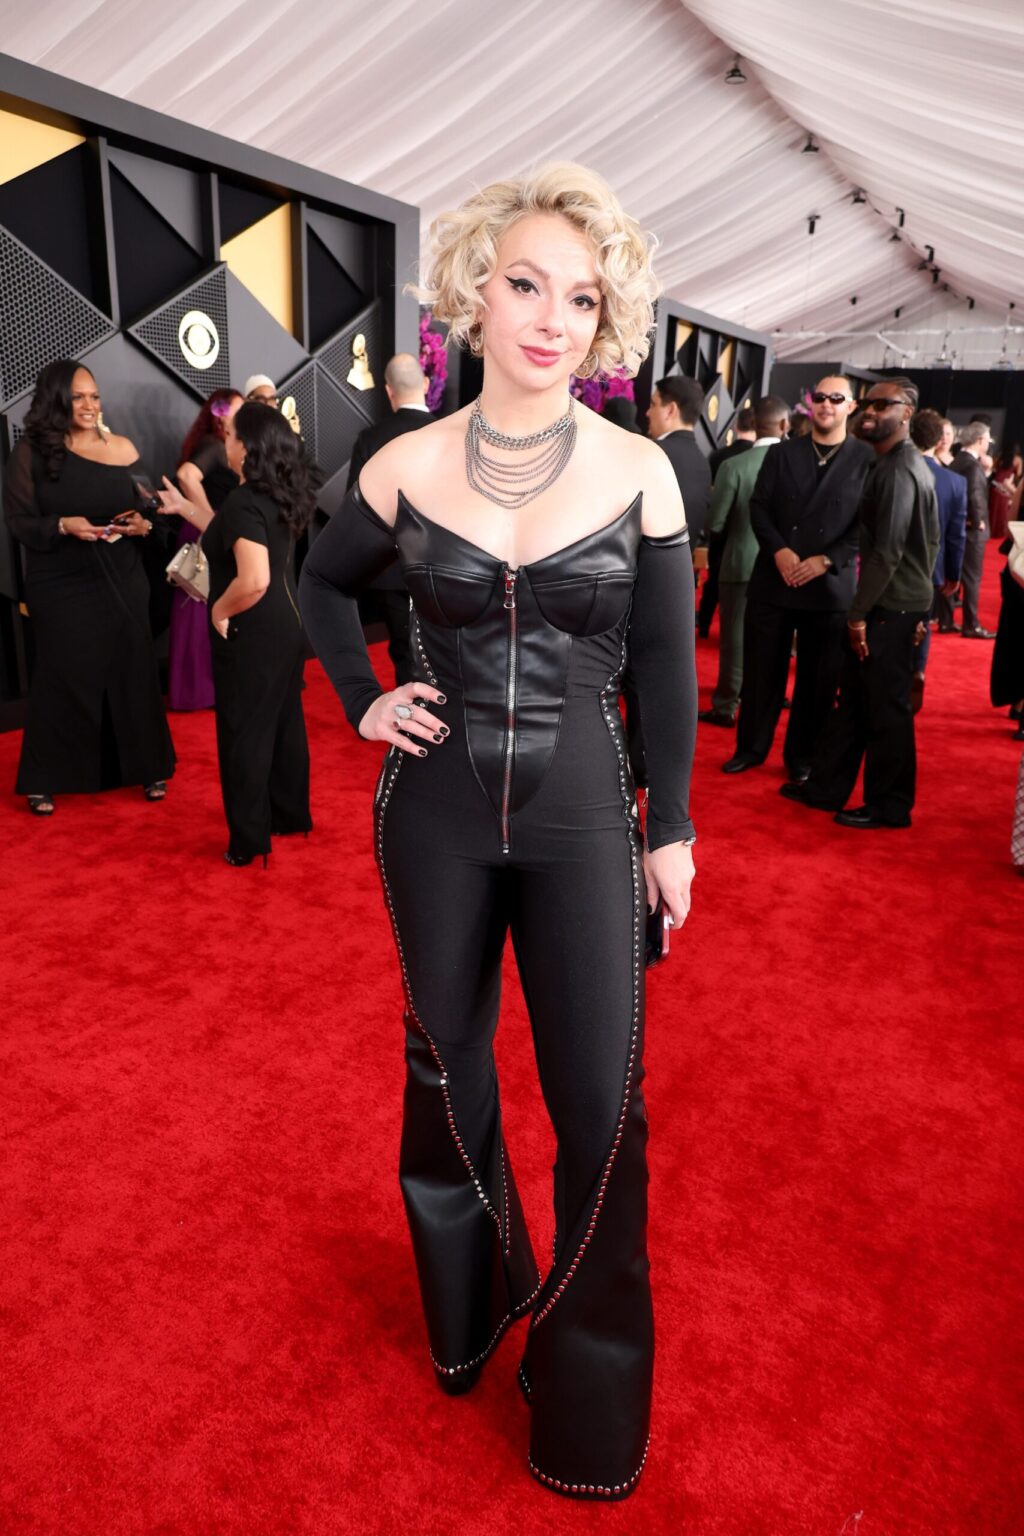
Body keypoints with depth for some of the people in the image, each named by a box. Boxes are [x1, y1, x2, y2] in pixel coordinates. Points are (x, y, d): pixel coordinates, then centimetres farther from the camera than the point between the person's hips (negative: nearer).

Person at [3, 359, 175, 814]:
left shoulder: (122, 448, 2)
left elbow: (146, 507, 10)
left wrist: (144, 523, -12)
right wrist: (62, 526, -21)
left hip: (121, 583, 2)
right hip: (61, 588, -2)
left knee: (131, 673, 8)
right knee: (65, 679, 4)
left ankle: (145, 767, 23)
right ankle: (47, 779, 18)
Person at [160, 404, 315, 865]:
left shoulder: (245, 502, -22)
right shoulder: (276, 495, 6)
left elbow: (253, 581, -33)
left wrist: (219, 610, -17)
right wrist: (184, 507, 28)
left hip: (252, 636, -9)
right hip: (285, 626, 9)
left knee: (244, 734, 3)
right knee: (284, 724, 18)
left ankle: (249, 840, 14)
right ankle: (291, 815, 32)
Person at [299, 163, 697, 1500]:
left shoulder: (638, 471, -4)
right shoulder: (408, 466, -1)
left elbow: (666, 666, 1)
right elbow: (324, 583, 17)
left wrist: (670, 827, 1)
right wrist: (363, 699, 3)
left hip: (581, 812, -1)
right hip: (437, 811, 2)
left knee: (599, 1105, 2)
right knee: (446, 1069, 15)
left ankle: (591, 1396, 28)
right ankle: (467, 1306, 44)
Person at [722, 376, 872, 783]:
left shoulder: (866, 459, 1)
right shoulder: (781, 453, 9)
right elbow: (759, 507, 3)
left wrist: (826, 560, -14)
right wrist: (778, 550, -13)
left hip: (829, 585, -1)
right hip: (772, 579, 2)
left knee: (818, 679, 6)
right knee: (762, 670, 7)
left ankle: (802, 756, 20)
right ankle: (751, 747, 21)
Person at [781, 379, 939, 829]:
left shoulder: (897, 470, -16)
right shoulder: (903, 464, 16)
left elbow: (887, 550, -23)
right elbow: (928, 542, 19)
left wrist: (858, 612, -19)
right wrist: (920, 607, 20)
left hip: (891, 608, -10)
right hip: (896, 603, 10)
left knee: (887, 708, 0)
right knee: (855, 699, 14)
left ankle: (889, 806, 13)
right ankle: (827, 786, 24)